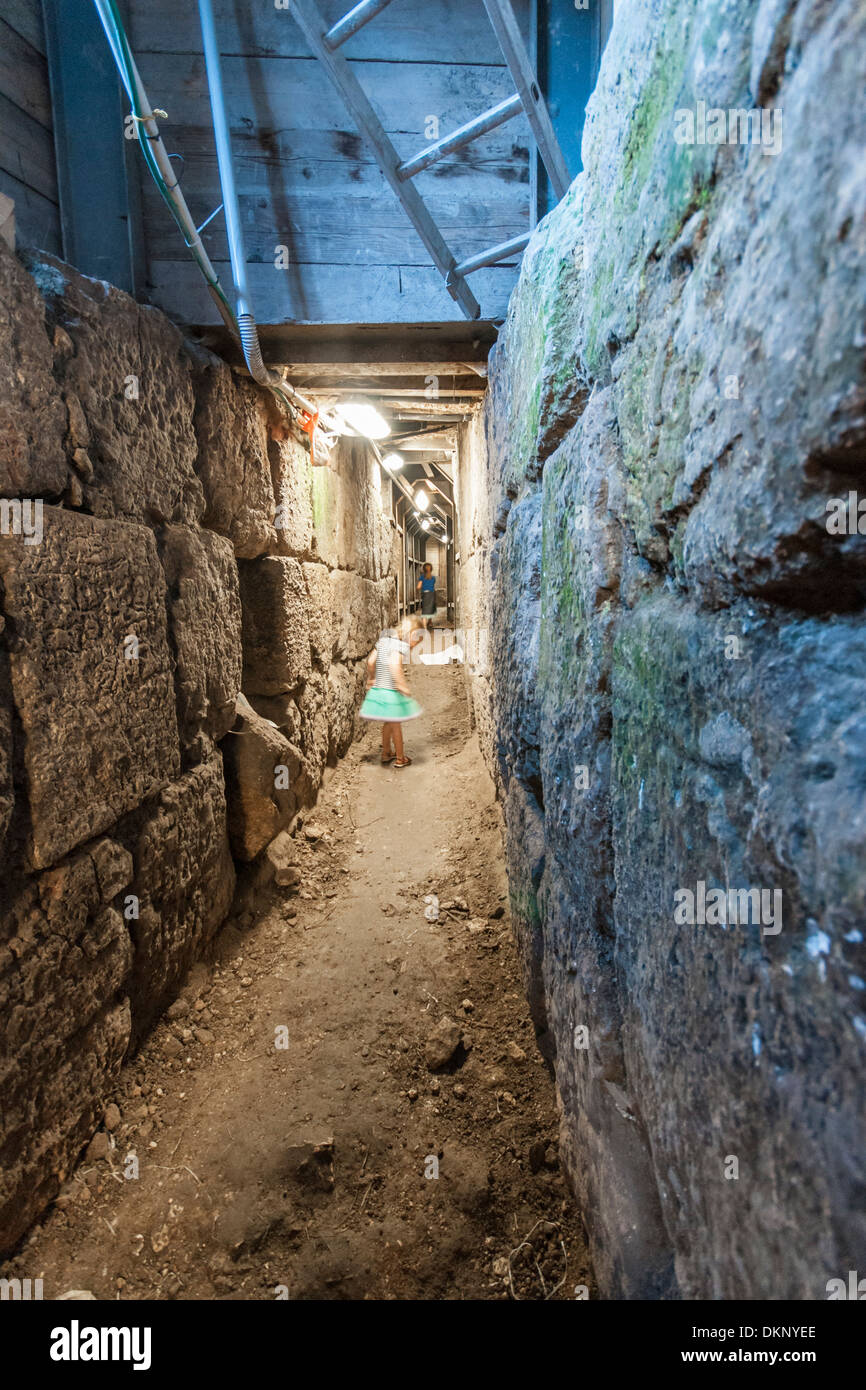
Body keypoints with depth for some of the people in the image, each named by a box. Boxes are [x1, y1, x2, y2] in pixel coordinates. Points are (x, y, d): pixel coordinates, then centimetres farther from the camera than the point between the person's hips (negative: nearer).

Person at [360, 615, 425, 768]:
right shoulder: (401, 643, -15)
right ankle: (400, 758, 20)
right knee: (396, 724, 7)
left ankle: (386, 753, 35)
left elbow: (371, 661, 9)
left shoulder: (384, 638, 8)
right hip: (391, 691, -7)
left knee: (388, 722, 22)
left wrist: (371, 678, 21)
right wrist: (402, 685, -27)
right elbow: (394, 664, -30)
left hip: (378, 689, 7)